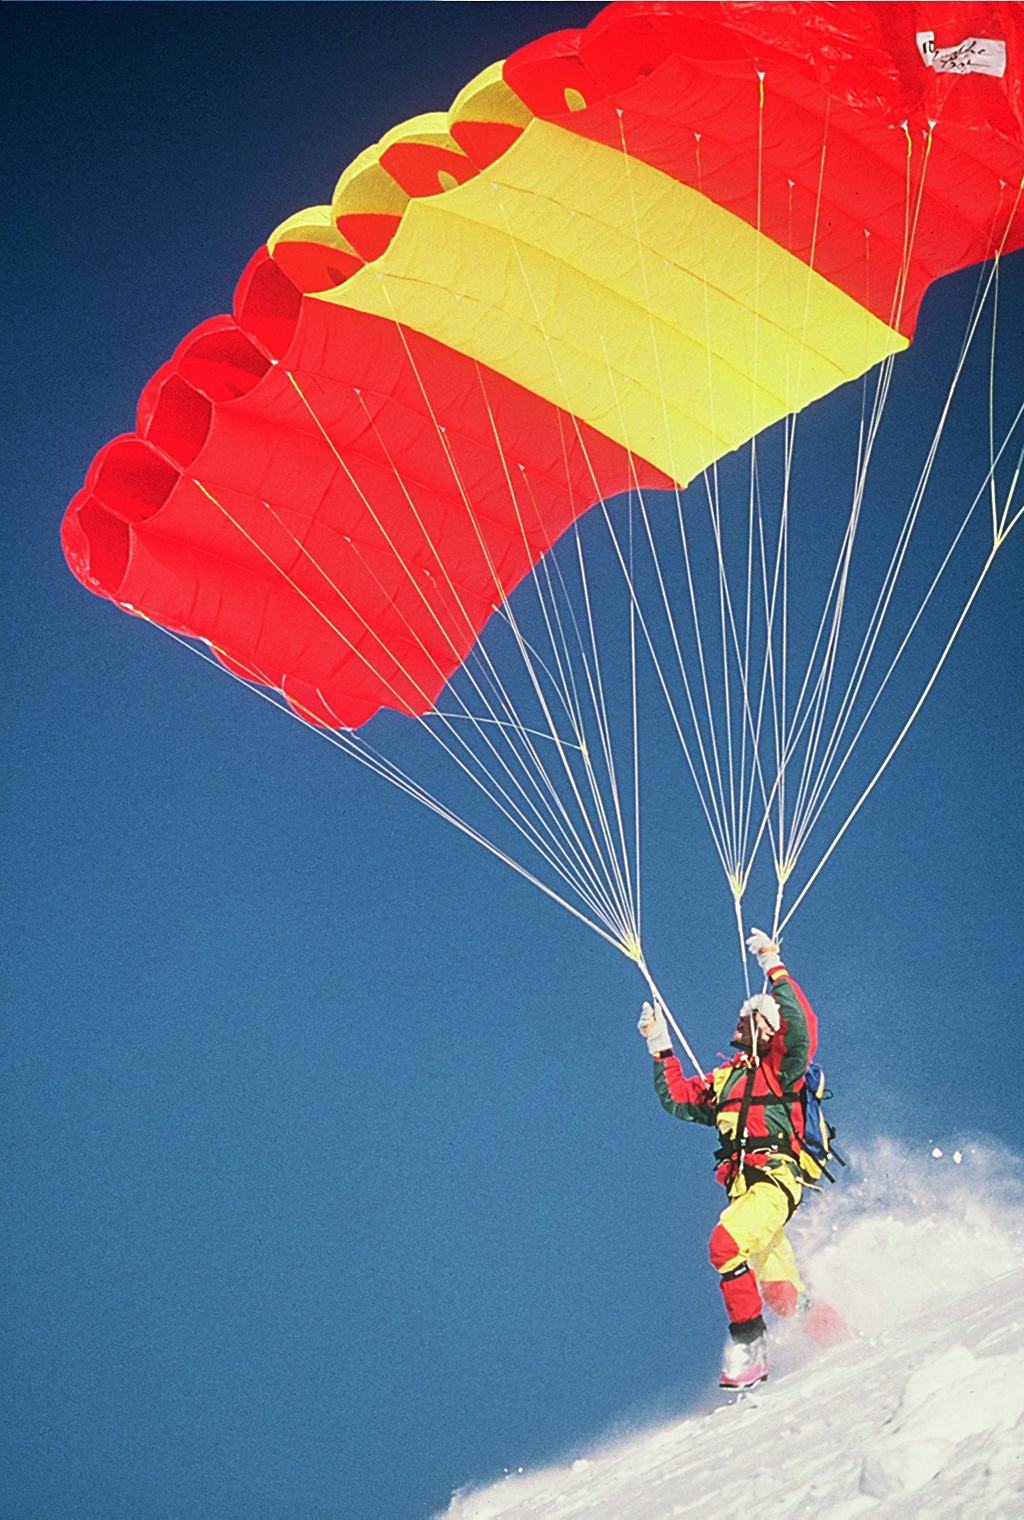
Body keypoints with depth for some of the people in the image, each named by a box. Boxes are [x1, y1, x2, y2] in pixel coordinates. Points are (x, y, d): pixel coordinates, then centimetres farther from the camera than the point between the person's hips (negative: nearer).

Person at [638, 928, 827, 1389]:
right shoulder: (722, 1079, 23)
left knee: (727, 1243, -28)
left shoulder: (779, 1066, 4)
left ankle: (748, 1344, -20)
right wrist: (659, 1046, 18)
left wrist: (775, 971, -16)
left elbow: (801, 1028, -14)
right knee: (779, 1291, 6)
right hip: (743, 1185, 7)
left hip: (775, 1179, -7)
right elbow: (676, 1098, 25)